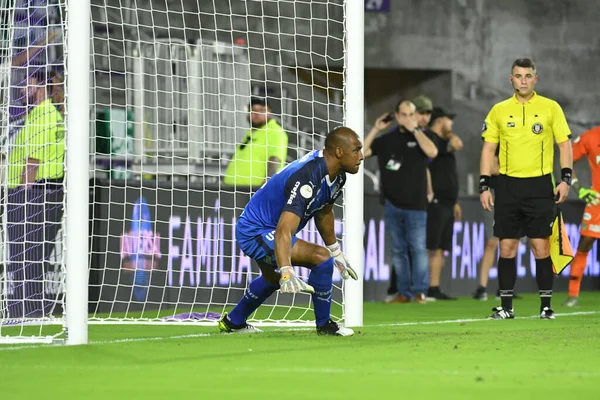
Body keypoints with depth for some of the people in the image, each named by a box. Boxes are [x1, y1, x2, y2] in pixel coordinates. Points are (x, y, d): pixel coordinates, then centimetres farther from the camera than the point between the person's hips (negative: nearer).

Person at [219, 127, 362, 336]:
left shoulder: (336, 175, -5)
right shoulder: (307, 179, -35)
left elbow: (323, 213, 15)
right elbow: (284, 232, -44)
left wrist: (336, 252, 23)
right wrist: (287, 273, -56)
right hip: (255, 233, -11)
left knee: (272, 279, 35)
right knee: (321, 256, -23)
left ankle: (233, 322, 58)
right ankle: (324, 325, -6)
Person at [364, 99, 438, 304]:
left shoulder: (420, 136, 5)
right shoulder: (387, 139, 13)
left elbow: (432, 151, -17)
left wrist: (414, 129, -13)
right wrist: (375, 130, 2)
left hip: (415, 204, -4)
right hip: (392, 203, 4)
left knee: (417, 248, -7)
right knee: (398, 249, 6)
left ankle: (419, 292, -4)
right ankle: (403, 292, 10)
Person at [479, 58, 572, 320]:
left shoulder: (551, 108, 2)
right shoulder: (499, 110, 7)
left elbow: (565, 144, 2)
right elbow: (488, 149, 10)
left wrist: (566, 179, -9)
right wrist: (484, 186, 3)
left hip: (540, 185, -2)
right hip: (507, 186, 2)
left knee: (541, 246, -4)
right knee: (507, 247, 2)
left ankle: (546, 306, 4)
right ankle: (506, 307, 8)